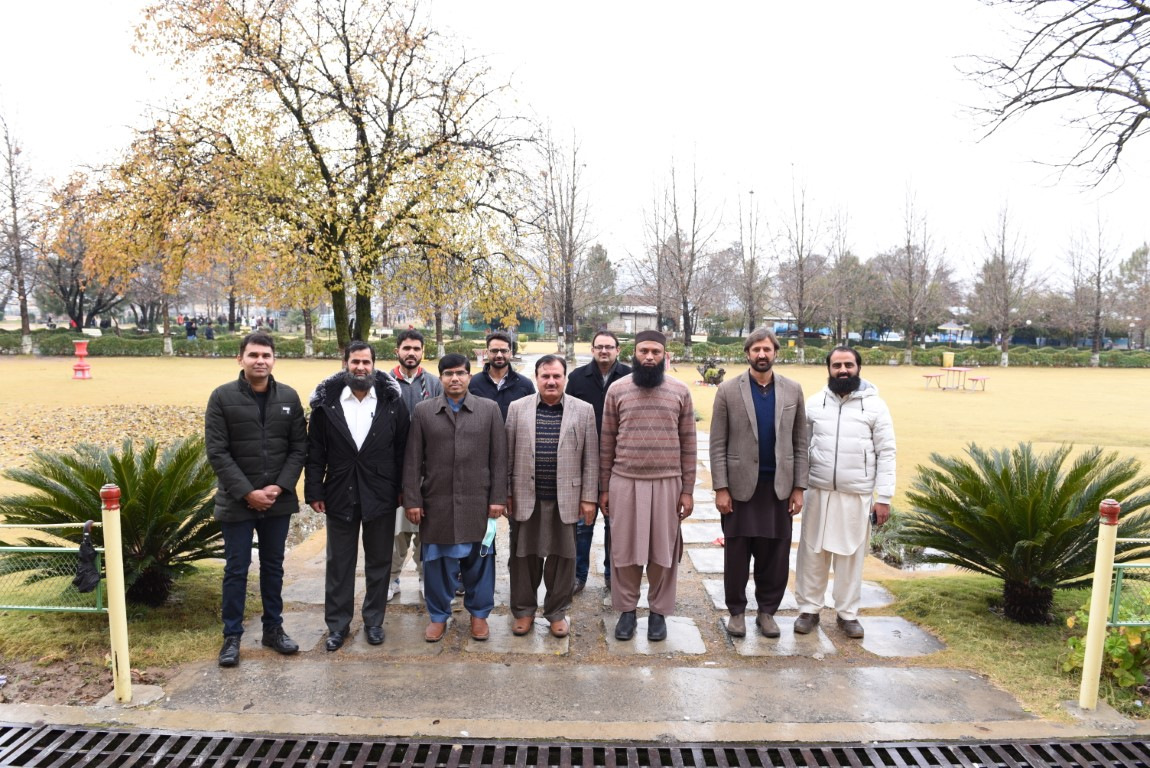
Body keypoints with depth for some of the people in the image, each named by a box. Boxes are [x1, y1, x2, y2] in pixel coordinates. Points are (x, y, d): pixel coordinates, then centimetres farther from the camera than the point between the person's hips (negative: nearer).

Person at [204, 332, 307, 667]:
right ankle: (232, 636, 19)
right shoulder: (222, 397, -7)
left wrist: (279, 487, -11)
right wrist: (247, 492, -16)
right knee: (236, 570, 6)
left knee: (273, 566, 14)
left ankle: (273, 628, 27)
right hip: (237, 502, -3)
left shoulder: (289, 397, 1)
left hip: (278, 500, 3)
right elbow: (217, 452, -11)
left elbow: (299, 448, 1)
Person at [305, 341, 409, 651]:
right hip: (340, 495, 0)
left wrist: (402, 491, 0)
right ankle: (337, 624, 24)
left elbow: (402, 450, 1)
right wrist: (314, 492, -3)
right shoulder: (326, 402, -2)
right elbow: (315, 452, 1)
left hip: (381, 495, 0)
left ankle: (374, 621, 27)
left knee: (378, 562, 11)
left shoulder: (393, 402, -3)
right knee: (339, 563, 10)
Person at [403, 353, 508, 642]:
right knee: (437, 560, 10)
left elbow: (499, 458, 2)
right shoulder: (423, 411, 3)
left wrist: (498, 498, -3)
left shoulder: (489, 409, 3)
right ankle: (438, 616, 27)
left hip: (477, 502, 0)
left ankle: (479, 613, 27)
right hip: (436, 502, 1)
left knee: (478, 560, 8)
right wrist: (412, 500, -3)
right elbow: (413, 460, 2)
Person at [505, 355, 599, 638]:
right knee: (524, 555, 10)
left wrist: (589, 497, -2)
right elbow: (507, 454, 4)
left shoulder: (583, 410, 1)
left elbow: (590, 458, 1)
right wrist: (506, 494, 2)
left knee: (562, 556, 8)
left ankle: (557, 612, 24)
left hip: (565, 498, 0)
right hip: (525, 497, 1)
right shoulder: (517, 408, 3)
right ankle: (524, 610, 26)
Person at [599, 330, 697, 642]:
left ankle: (658, 611, 24)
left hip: (667, 483, 0)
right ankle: (627, 610, 23)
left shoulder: (680, 391, 2)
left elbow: (688, 443, 3)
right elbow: (607, 442, 5)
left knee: (663, 550, 8)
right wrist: (604, 488, 3)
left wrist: (687, 490, 0)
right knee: (624, 549, 7)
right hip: (624, 482, 0)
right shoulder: (617, 390, 1)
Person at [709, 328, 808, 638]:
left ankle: (767, 611, 24)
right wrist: (720, 488, -8)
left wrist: (798, 488, 1)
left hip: (779, 487, 2)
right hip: (741, 486, -2)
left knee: (775, 554, 7)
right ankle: (736, 611, 22)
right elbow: (718, 444, -3)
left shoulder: (793, 390, 4)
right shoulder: (728, 390, -3)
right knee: (736, 554, 6)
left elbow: (800, 443, 6)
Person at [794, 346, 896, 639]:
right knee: (812, 552, 8)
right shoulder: (814, 403, 3)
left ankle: (847, 612, 24)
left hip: (857, 495, -1)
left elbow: (886, 453, -2)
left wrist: (883, 498, -7)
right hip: (818, 492, 2)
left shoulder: (875, 405, -2)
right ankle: (809, 609, 22)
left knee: (851, 555, 8)